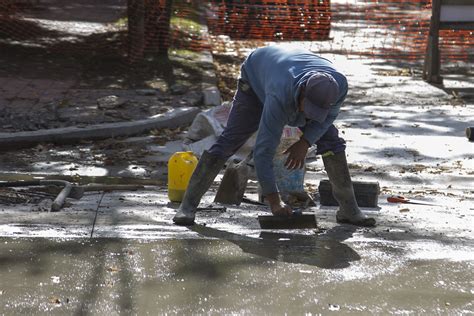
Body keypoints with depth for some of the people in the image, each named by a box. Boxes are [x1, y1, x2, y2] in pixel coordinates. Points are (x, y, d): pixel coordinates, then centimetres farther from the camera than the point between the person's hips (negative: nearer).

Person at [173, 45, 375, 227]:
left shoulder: (339, 84, -36)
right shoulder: (281, 99, -48)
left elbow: (330, 113, -11)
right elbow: (263, 151, -43)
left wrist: (305, 143, -22)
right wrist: (274, 202, -40)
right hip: (257, 82, -4)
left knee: (330, 140, -7)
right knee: (229, 141, -15)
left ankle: (348, 209, 3)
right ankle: (188, 206, -10)